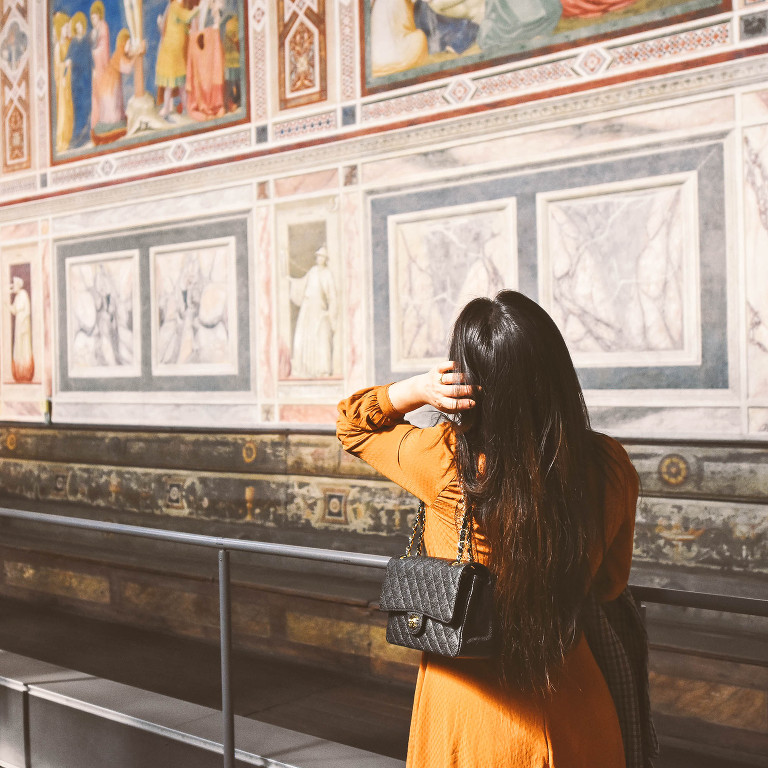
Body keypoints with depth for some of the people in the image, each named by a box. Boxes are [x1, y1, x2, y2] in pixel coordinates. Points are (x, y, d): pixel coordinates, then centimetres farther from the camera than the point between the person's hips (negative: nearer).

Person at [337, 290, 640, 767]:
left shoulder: (446, 460, -24)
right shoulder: (611, 467, -15)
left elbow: (352, 423, -2)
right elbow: (610, 584, 2)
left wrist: (419, 389, -19)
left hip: (469, 713, -2)